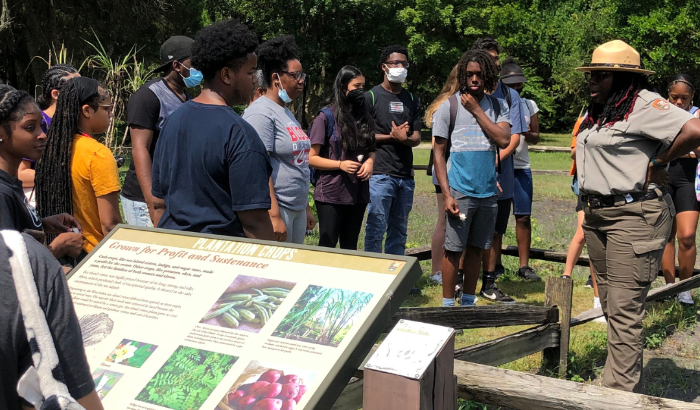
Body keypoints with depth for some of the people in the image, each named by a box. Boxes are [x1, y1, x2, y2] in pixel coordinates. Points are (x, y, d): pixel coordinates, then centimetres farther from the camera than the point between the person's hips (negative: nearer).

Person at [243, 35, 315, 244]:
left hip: (297, 209, 9)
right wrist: (274, 216, -23)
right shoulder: (261, 113, -13)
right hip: (275, 208, -9)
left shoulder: (287, 112, 15)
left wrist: (306, 208, 21)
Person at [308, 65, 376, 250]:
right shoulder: (326, 117, -7)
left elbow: (370, 149, 21)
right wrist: (340, 164, -20)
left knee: (350, 248, 14)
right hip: (331, 195, -6)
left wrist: (370, 161, -2)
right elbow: (311, 158, -8)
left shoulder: (364, 117, 10)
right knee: (327, 247, 0)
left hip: (358, 193, 6)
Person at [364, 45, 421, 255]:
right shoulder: (372, 96, 1)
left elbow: (416, 138, 9)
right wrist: (391, 137, -12)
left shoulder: (412, 100, 16)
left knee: (399, 230, 10)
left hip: (406, 175, 5)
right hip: (380, 174, -5)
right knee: (376, 229, -6)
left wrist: (404, 138, -13)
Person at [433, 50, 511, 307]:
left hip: (488, 192, 3)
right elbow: (438, 153, -3)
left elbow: (504, 140, -9)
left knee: (476, 249, 10)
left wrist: (476, 109, -9)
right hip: (460, 191, -3)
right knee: (453, 250, -1)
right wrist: (446, 194, -11)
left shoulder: (498, 106, 8)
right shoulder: (449, 106, -1)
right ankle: (447, 305, 9)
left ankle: (468, 302, 21)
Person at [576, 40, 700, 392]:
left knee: (624, 311, -9)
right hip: (596, 215, 10)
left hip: (633, 216, -10)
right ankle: (630, 382, 24)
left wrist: (657, 163, -13)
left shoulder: (643, 105, -13)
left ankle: (619, 394, -4)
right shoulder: (598, 112, 15)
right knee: (611, 306, 14)